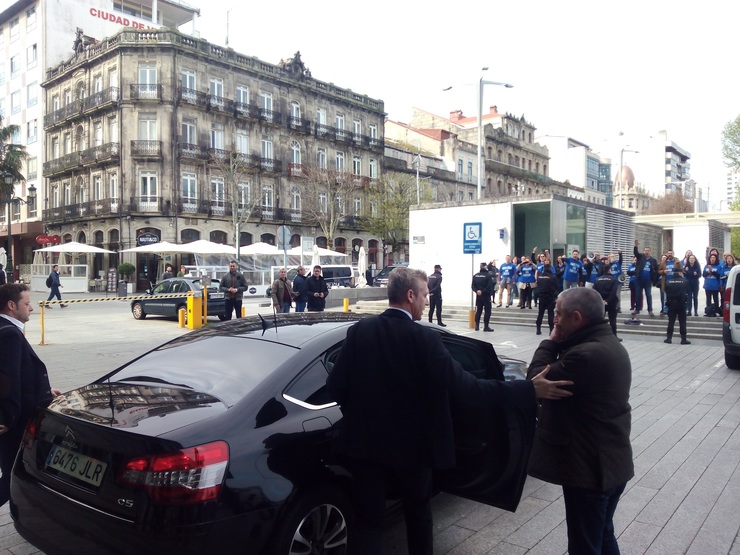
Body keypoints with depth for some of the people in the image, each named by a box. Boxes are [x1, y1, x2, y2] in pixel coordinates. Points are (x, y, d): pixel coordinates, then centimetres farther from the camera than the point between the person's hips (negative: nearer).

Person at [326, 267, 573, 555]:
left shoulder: (359, 331, -7)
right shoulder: (424, 339, -18)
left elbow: (335, 385, -7)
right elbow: (465, 387, -24)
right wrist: (530, 390, -21)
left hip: (366, 442, 2)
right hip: (411, 445, -2)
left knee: (367, 520, 11)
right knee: (418, 512, 23)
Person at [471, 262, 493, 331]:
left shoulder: (475, 275, 5)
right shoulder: (488, 275, -12)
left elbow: (473, 286, 0)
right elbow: (489, 286, -19)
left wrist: (477, 291, -8)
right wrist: (483, 291, -12)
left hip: (478, 296, 5)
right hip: (486, 296, -5)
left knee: (478, 311, 12)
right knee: (487, 311, 1)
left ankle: (477, 326, 12)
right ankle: (486, 327, -2)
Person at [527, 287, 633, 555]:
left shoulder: (585, 354, -28)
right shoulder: (610, 345, 7)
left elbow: (537, 378, -18)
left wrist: (551, 342, -9)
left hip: (589, 467, -10)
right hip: (613, 463, 10)